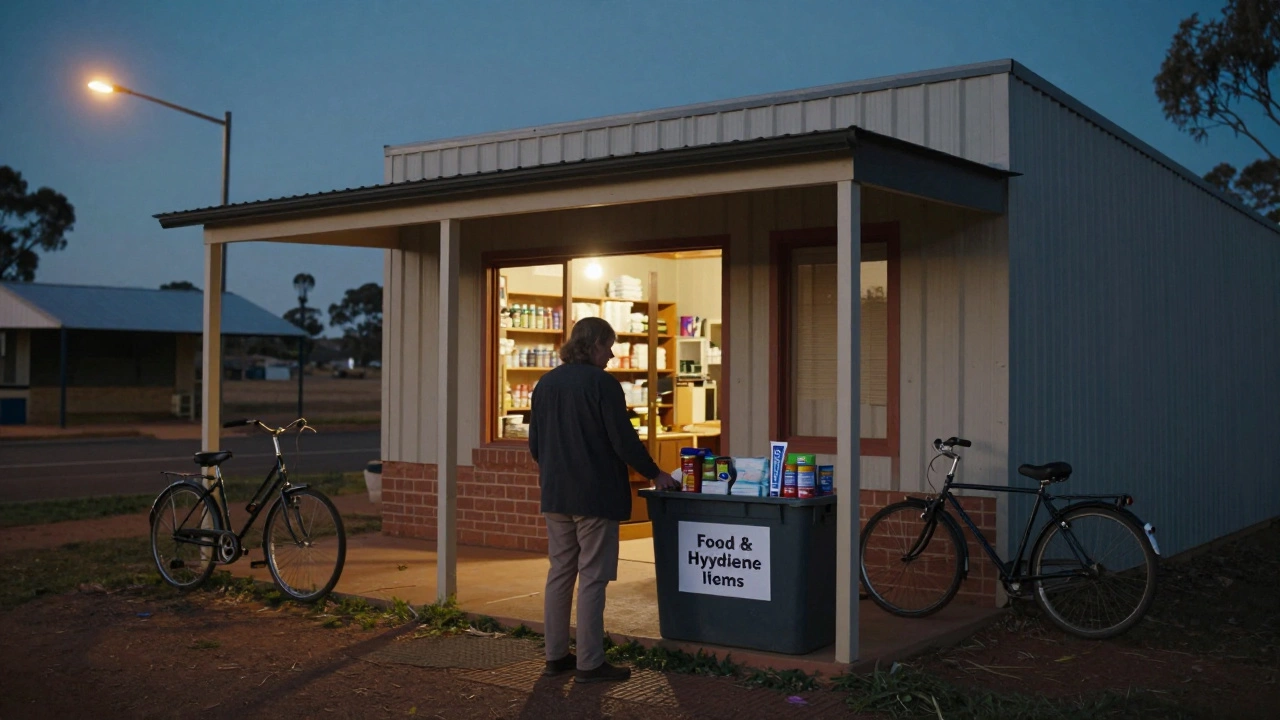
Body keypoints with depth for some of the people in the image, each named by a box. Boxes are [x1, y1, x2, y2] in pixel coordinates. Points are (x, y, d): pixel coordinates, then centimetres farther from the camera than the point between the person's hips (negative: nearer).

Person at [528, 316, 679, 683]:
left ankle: (556, 655, 20)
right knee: (592, 578, -2)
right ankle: (589, 663, 1)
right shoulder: (602, 383, -13)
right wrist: (655, 474, 0)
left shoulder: (546, 383, 8)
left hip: (555, 496, 7)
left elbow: (534, 443, 13)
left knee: (559, 573, 14)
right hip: (595, 496, -7)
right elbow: (623, 440, -14)